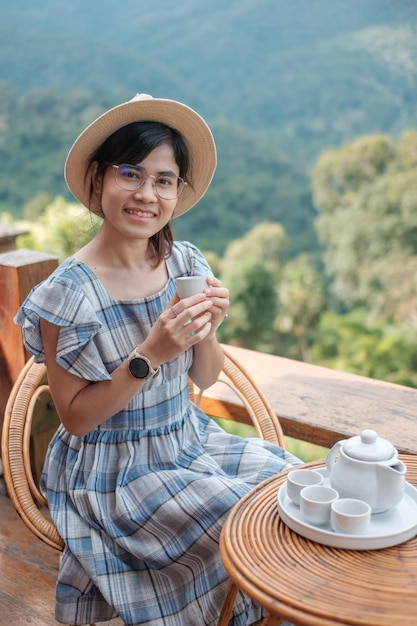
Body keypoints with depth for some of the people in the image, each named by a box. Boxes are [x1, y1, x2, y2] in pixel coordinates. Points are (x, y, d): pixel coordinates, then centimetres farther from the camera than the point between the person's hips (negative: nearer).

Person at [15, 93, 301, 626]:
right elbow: (75, 418, -16)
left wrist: (206, 332, -18)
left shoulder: (185, 264, -5)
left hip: (190, 443, 6)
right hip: (116, 473, -5)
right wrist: (150, 355, -28)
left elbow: (204, 378, 3)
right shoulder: (69, 292, -21)